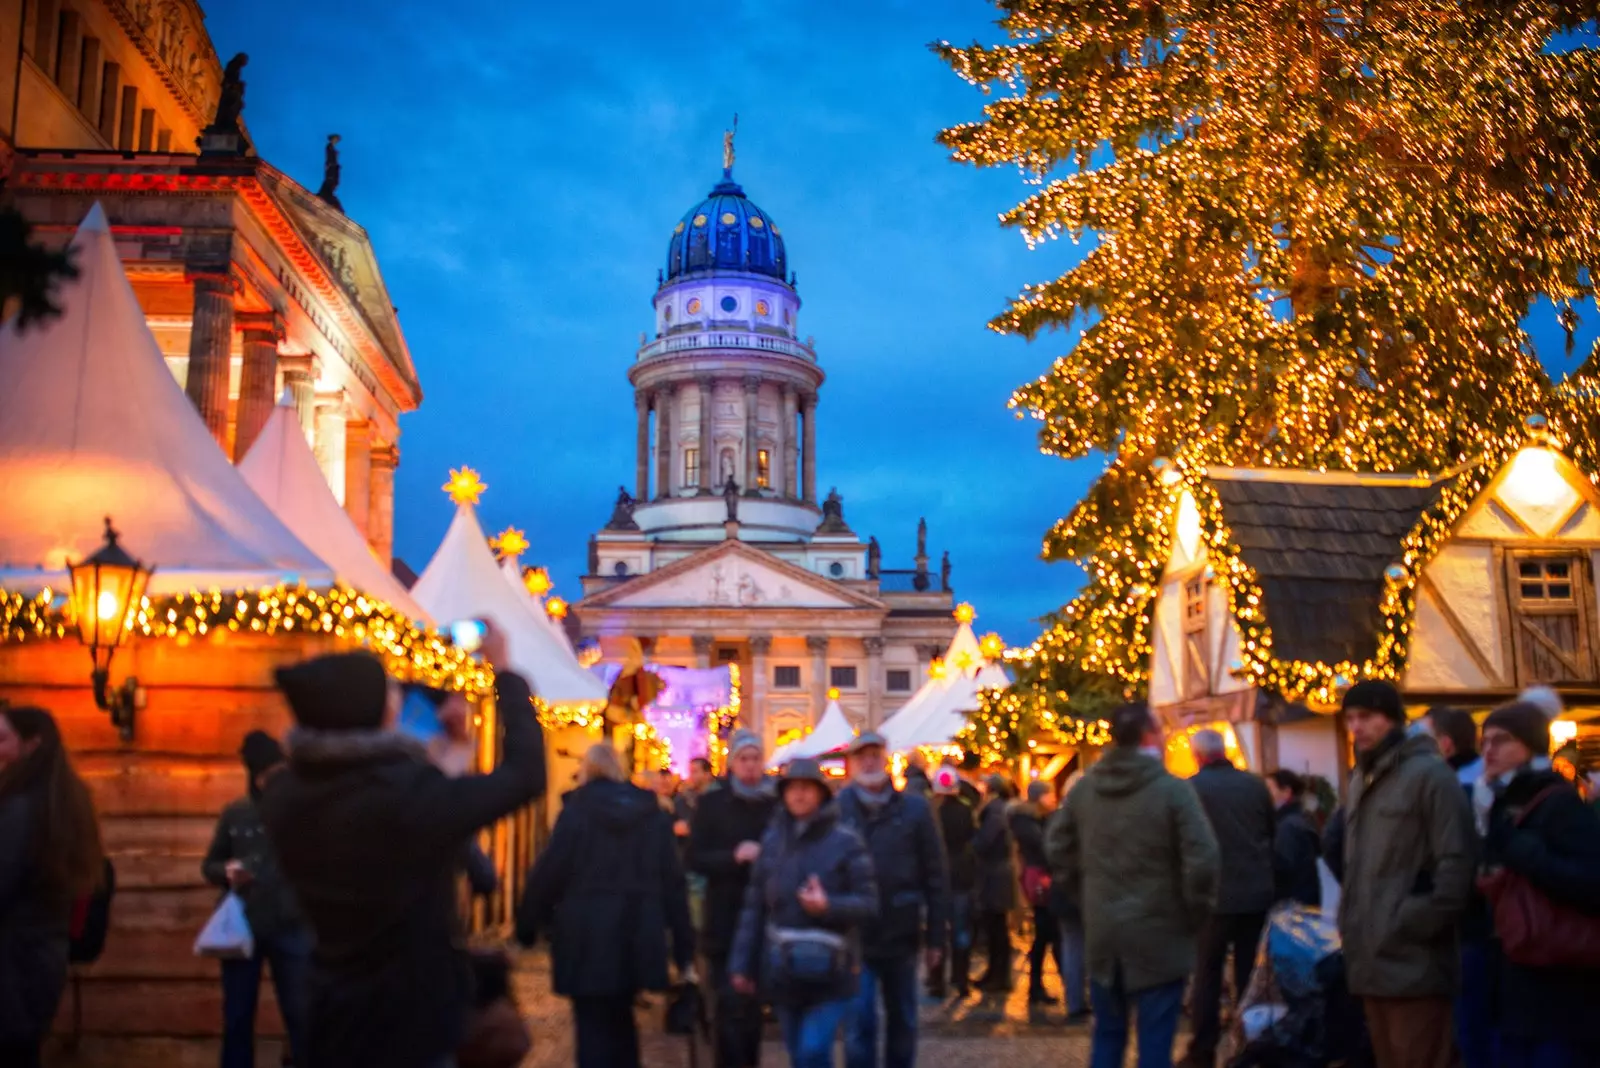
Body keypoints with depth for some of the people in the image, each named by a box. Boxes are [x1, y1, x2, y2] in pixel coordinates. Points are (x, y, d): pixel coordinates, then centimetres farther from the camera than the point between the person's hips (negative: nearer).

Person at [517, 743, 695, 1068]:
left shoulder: (577, 810, -4)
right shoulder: (654, 814, 7)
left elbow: (549, 871, -7)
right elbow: (673, 882, 6)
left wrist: (528, 924, 7)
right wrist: (684, 949, 9)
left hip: (587, 936, -4)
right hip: (637, 938, 4)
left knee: (593, 1029, 1)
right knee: (620, 1020, 22)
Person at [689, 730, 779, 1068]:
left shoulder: (776, 803, 4)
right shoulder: (712, 803, 0)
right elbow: (695, 859, -4)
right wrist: (734, 856, -19)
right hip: (725, 920, -2)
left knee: (753, 1003, 12)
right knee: (730, 1004, -6)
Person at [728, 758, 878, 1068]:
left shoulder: (845, 842, -8)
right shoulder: (772, 841, 5)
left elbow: (869, 903, -9)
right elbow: (755, 906, 7)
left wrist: (828, 905, -25)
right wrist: (742, 963, 6)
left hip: (829, 972, -4)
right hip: (784, 970, 4)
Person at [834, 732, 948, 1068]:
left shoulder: (914, 808, -3)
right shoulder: (836, 808, -6)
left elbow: (935, 876, 0)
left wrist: (936, 936, 0)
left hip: (902, 934, 2)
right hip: (853, 936, -2)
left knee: (903, 1021, 15)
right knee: (858, 1023, -3)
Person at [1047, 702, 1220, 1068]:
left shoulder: (1084, 788, 4)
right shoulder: (1172, 789, -13)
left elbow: (1057, 848, 11)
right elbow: (1203, 859, -19)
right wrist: (1194, 913, -5)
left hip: (1101, 931, 5)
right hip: (1158, 933, -5)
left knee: (1107, 1035, 17)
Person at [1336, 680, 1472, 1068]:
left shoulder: (1429, 773, -8)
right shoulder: (1360, 779, 17)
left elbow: (1455, 861, -14)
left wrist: (1417, 927, -15)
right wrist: (1349, 922, 11)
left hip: (1413, 964, -8)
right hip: (1371, 961, 8)